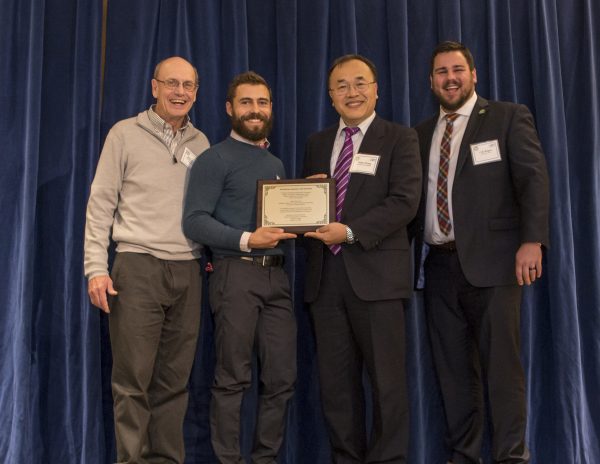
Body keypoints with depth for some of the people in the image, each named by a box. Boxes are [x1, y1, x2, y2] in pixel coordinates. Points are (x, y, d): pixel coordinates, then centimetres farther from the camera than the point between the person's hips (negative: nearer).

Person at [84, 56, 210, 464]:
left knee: (175, 379, 7)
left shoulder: (201, 143, 14)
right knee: (133, 378, -4)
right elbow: (101, 204, 0)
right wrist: (97, 267, -7)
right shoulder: (126, 134, 3)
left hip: (188, 270, 4)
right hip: (138, 266, -3)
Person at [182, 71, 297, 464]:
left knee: (282, 376, 7)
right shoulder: (215, 159, -1)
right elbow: (194, 221, -11)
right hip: (236, 274, -6)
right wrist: (246, 240, -22)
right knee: (234, 378, -2)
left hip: (276, 275, 7)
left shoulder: (276, 164, 22)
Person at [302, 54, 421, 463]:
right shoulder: (317, 143, 18)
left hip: (376, 273, -4)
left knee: (386, 379, 2)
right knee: (336, 381, 9)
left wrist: (351, 231, -18)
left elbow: (405, 201, -10)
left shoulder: (400, 138, 2)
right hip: (326, 275, 5)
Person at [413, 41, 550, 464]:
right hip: (440, 265, 5)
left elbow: (533, 179, -5)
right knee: (454, 368, 8)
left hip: (491, 261, -4)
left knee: (502, 365, -3)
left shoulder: (510, 117, 4)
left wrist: (532, 240, -17)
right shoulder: (422, 134, 17)